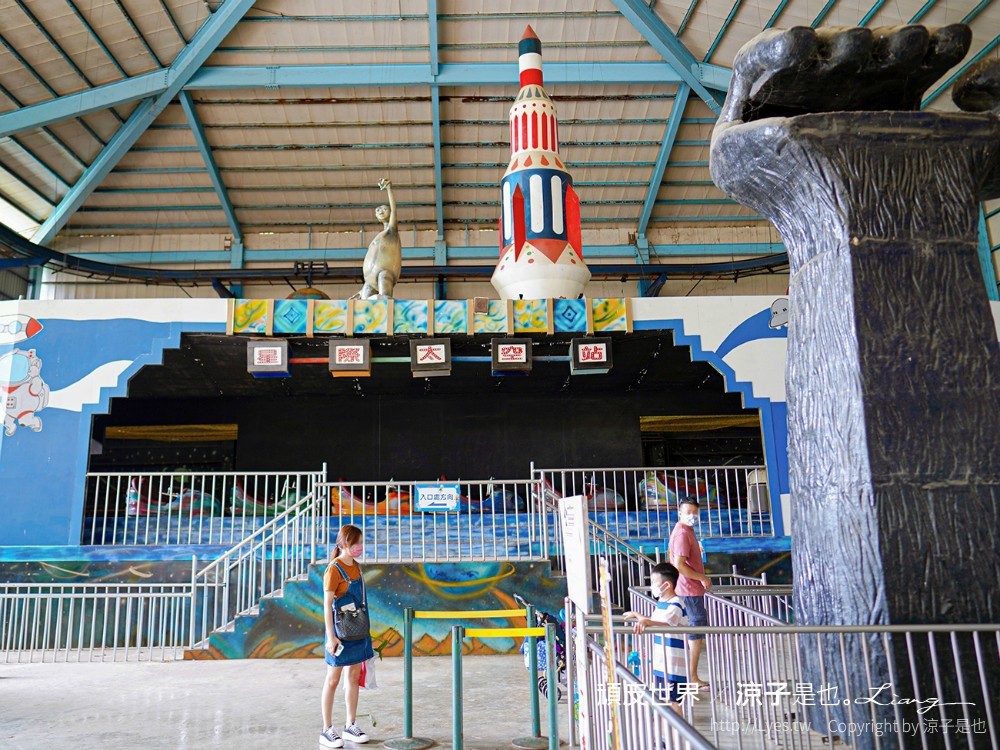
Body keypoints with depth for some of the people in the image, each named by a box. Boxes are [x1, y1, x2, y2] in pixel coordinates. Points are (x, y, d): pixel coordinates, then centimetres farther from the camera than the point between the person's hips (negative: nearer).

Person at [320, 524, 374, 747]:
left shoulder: (356, 566, 7)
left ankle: (351, 726, 23)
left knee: (354, 677, 13)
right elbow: (327, 604, -17)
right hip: (340, 631, -7)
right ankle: (327, 731, 14)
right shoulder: (334, 570, -16)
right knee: (333, 680, 3)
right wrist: (331, 636, -19)